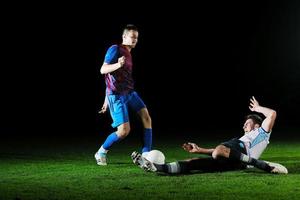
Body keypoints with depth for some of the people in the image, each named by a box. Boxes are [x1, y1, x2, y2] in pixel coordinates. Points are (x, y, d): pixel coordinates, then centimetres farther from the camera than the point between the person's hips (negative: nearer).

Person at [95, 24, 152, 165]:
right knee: (124, 131, -12)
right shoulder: (115, 49, -8)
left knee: (146, 118, -7)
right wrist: (117, 65, -36)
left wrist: (107, 100, 24)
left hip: (130, 93, 9)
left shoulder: (128, 53, 18)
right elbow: (103, 70, -16)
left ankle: (146, 155, -3)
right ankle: (101, 153, 11)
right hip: (117, 96, -8)